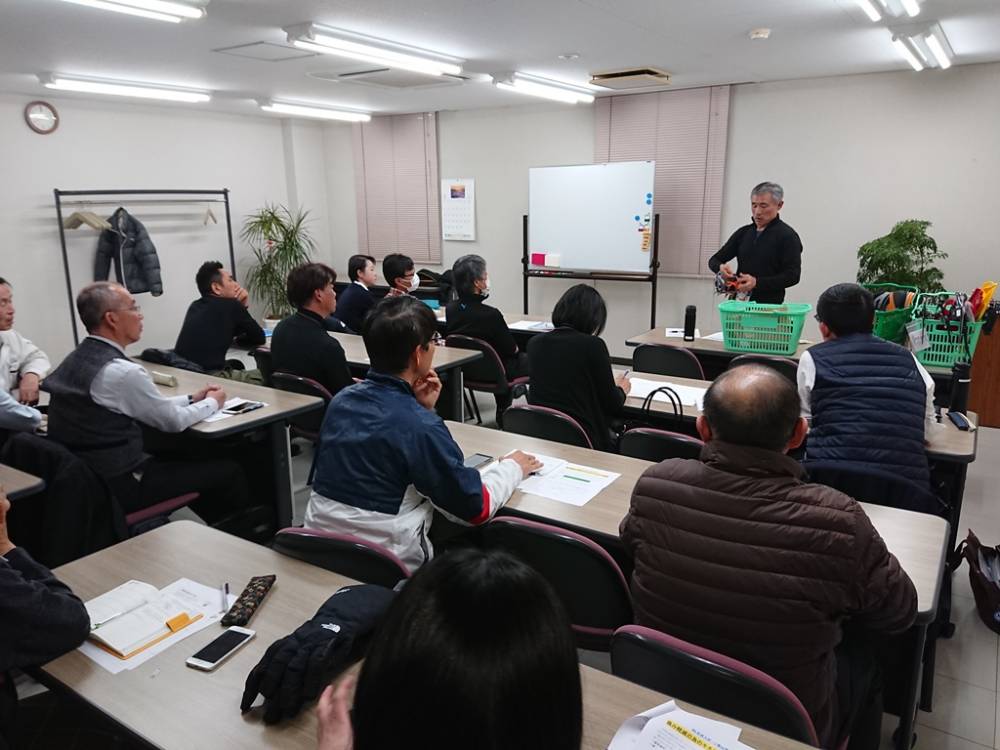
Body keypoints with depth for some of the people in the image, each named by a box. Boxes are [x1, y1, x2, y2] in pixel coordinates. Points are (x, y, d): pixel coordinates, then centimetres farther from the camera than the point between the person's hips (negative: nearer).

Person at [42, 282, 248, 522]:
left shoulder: (77, 359, 5)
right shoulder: (122, 371, -23)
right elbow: (173, 421, -10)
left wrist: (191, 399, 15)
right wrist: (212, 403, 7)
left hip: (85, 478, 9)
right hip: (118, 487, -9)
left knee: (186, 460, 25)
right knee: (228, 471, 0)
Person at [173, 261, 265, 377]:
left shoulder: (195, 306, 17)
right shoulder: (231, 306, -5)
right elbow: (259, 338, 5)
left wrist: (241, 306, 14)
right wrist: (236, 340, 22)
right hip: (210, 376, -8)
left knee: (235, 365, 29)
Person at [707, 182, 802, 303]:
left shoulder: (787, 236, -4)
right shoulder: (743, 233, 12)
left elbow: (793, 276, -11)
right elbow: (714, 260, 13)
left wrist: (757, 282, -24)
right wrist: (720, 267, -12)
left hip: (769, 305, -5)